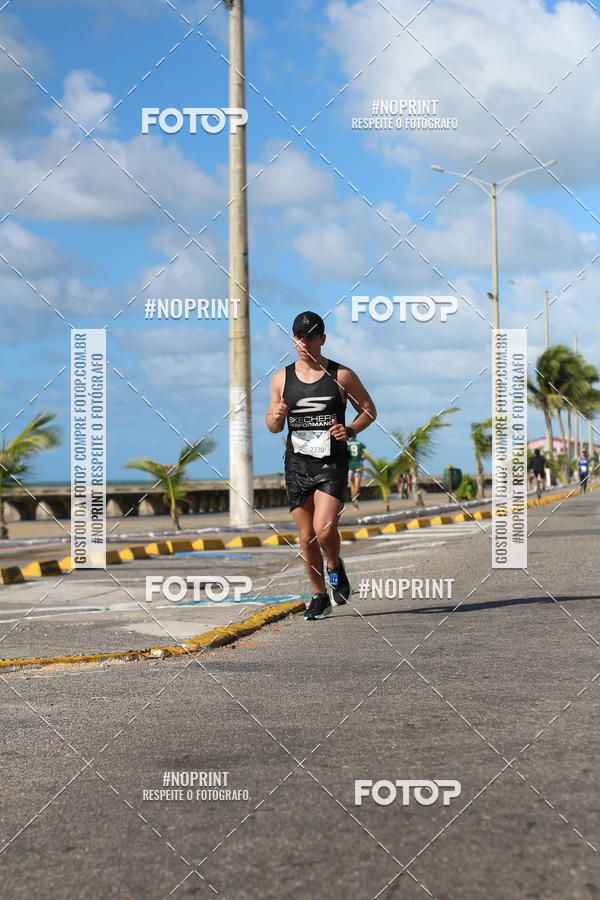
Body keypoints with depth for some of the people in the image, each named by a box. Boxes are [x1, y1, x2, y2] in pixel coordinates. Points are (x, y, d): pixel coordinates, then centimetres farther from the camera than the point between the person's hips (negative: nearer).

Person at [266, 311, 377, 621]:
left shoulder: (342, 375, -2)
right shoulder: (282, 378, 5)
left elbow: (369, 409, 8)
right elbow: (272, 425, 13)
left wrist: (349, 430, -11)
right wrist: (276, 417, -11)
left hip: (332, 465, -3)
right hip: (297, 466, 3)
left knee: (323, 529, -20)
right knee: (307, 539, 5)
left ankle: (335, 567, 11)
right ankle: (319, 597, 22)